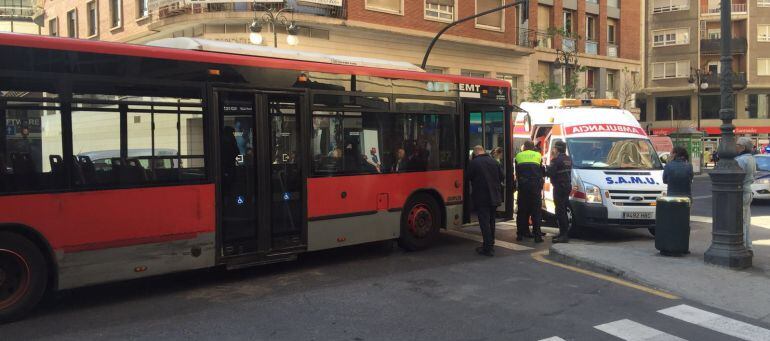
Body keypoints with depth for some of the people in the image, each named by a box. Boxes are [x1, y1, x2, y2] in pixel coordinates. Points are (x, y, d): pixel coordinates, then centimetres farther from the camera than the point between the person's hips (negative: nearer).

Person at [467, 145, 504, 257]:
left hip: (481, 197, -6)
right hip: (494, 196, 6)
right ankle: (491, 244, 26)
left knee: (484, 222, -3)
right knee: (491, 221, 18)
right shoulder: (494, 161, 4)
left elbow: (469, 177, -4)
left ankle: (488, 248, -5)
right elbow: (502, 176, 8)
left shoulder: (474, 163, -12)